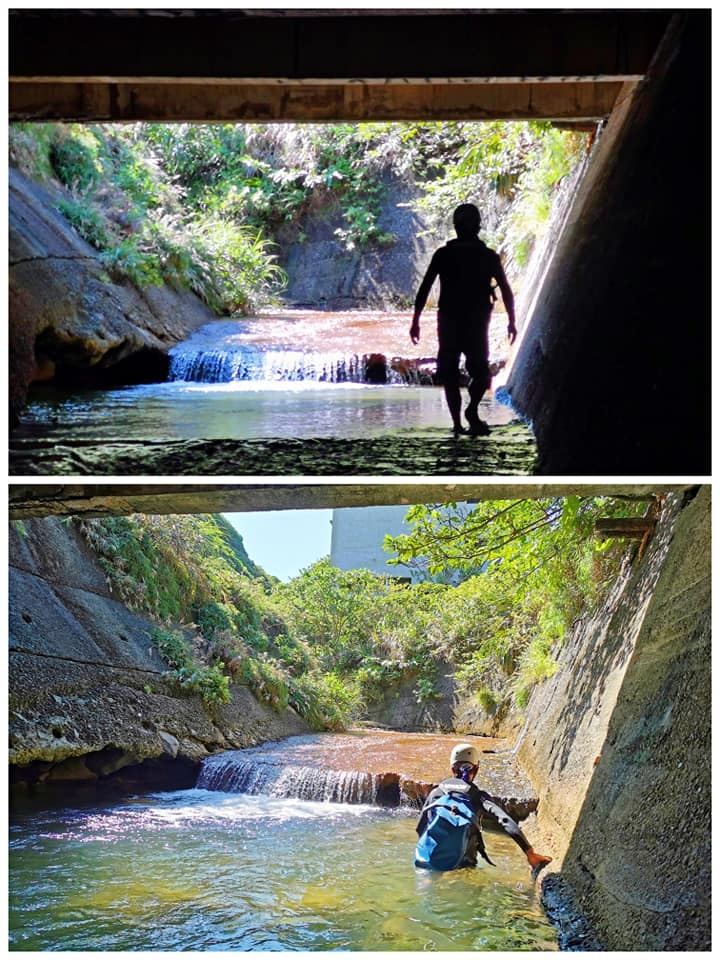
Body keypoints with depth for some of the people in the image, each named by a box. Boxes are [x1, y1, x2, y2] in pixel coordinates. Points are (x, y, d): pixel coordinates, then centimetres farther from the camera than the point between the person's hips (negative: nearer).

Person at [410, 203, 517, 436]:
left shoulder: (443, 254, 1)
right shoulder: (489, 256, 2)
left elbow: (424, 289, -3)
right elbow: (506, 292, -1)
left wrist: (415, 321, 1)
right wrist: (512, 321, 7)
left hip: (449, 322, 0)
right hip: (477, 323, 0)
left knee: (450, 374, 9)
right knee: (480, 371, 12)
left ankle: (457, 423, 1)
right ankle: (472, 410, -14)